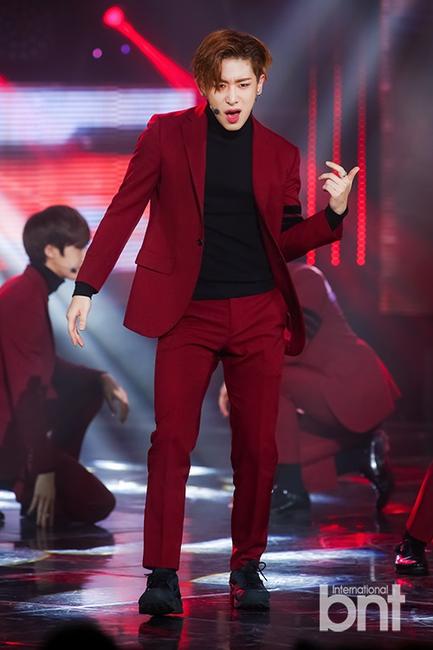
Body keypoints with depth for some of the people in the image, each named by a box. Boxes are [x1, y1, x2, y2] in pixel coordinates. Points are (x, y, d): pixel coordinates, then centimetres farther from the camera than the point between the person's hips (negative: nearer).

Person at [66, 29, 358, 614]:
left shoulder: (279, 154, 10)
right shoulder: (167, 134, 4)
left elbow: (285, 243, 13)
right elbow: (123, 212, 3)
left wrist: (334, 213, -5)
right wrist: (86, 287, -4)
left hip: (258, 315, 2)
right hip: (188, 312, -2)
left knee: (257, 446, 2)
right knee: (171, 440, -8)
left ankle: (247, 566, 14)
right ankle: (162, 574, -4)